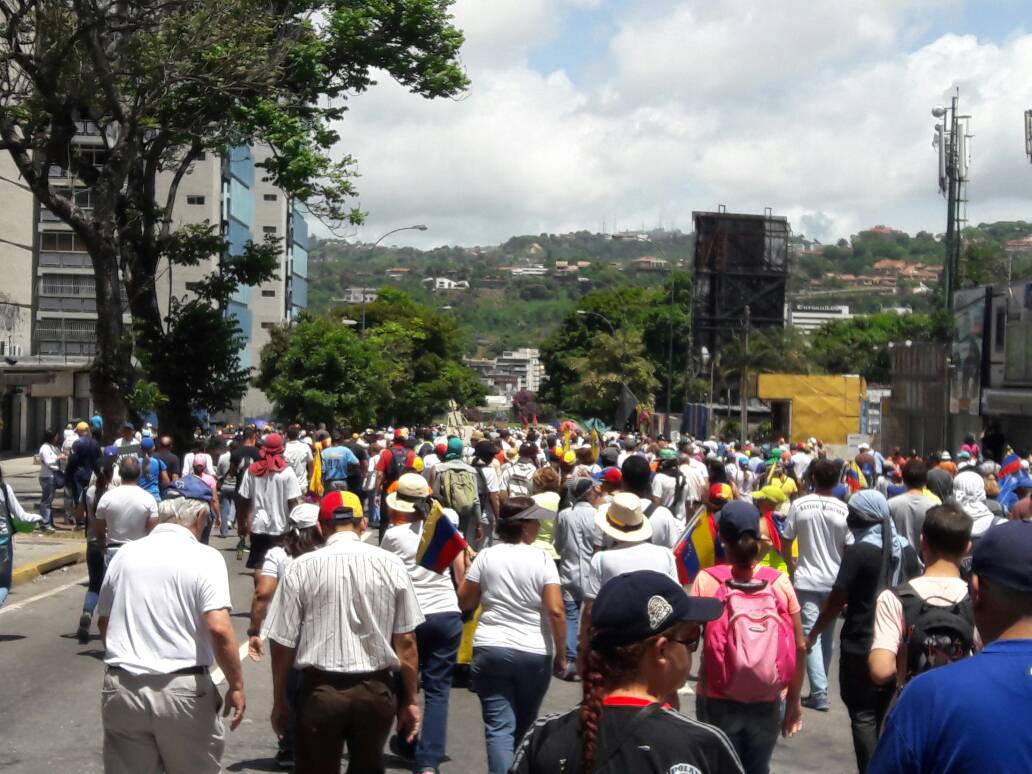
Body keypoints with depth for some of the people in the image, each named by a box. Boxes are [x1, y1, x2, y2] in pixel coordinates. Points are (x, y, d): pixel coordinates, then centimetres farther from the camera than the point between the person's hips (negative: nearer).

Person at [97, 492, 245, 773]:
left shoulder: (125, 553, 6)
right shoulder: (204, 558, -9)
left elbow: (104, 622, 15)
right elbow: (218, 628, -18)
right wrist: (236, 685, -9)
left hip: (122, 687, 4)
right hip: (183, 690, -4)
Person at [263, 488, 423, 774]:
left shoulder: (301, 568, -6)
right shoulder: (390, 565, -3)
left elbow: (282, 642, -3)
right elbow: (406, 640, -1)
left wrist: (279, 701, 9)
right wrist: (411, 699, 9)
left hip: (320, 691, -2)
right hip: (376, 691, 2)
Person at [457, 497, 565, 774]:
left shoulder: (486, 556, 0)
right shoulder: (541, 560, -6)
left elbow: (464, 602, 6)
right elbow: (555, 611, -12)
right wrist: (561, 654, -3)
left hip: (490, 649, 0)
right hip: (534, 653, 0)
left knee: (499, 728, -2)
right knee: (524, 727, 19)